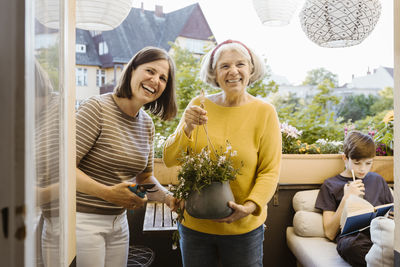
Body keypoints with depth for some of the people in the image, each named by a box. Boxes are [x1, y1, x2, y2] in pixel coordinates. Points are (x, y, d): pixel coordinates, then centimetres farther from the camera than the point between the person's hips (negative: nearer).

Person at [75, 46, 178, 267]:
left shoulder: (147, 125, 7)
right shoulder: (97, 108, -16)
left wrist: (168, 197, -3)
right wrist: (109, 193, -27)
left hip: (119, 222, 7)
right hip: (83, 221, -6)